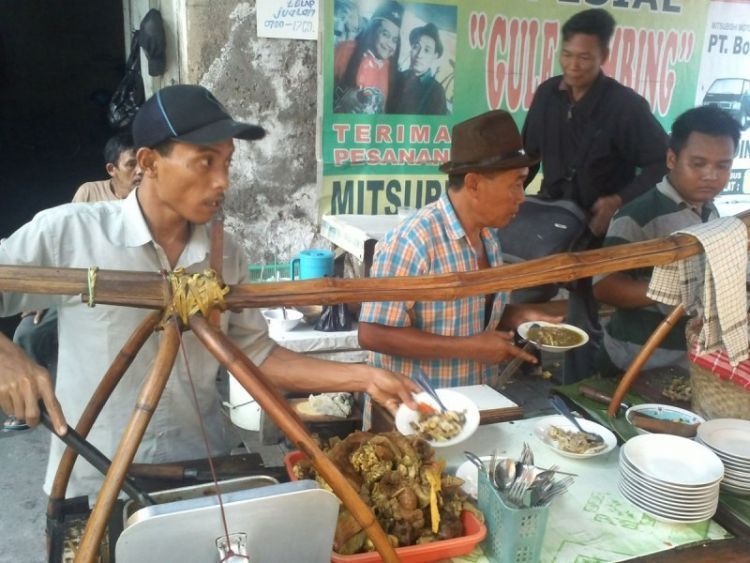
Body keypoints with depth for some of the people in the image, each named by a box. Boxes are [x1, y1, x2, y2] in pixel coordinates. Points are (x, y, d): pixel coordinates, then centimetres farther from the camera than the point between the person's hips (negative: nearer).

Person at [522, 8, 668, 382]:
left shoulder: (626, 105, -14)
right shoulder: (548, 94, 1)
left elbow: (660, 165, -12)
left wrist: (618, 201, -23)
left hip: (599, 228, -5)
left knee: (583, 322, 2)